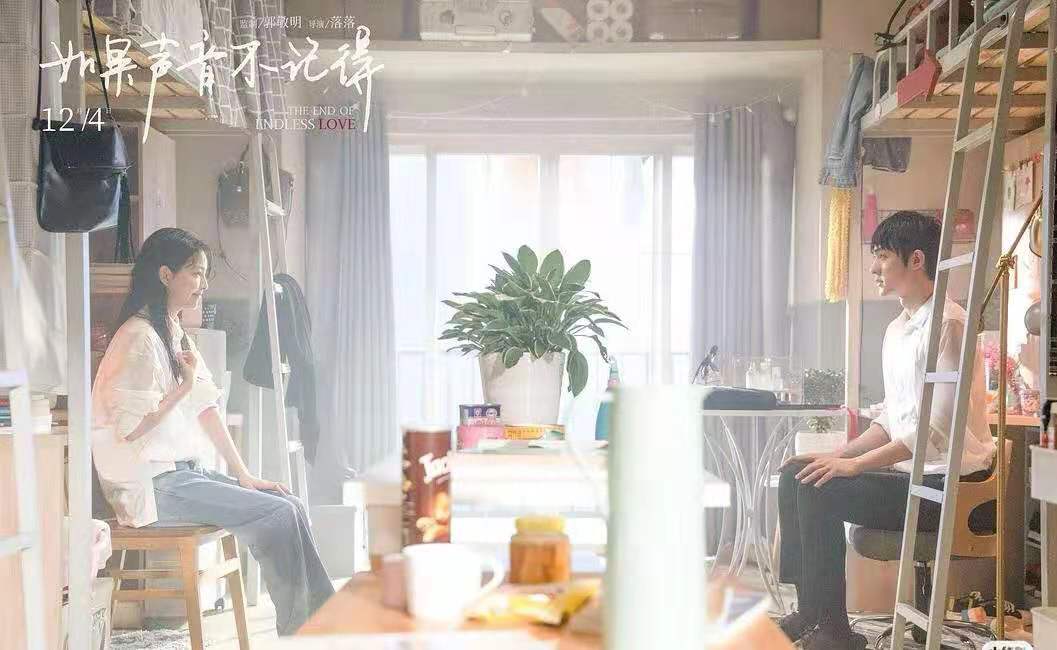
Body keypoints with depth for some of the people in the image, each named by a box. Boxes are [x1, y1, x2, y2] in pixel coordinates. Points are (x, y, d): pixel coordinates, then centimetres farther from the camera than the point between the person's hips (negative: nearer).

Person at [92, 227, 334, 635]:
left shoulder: (177, 335, 16)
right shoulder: (138, 338, -14)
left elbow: (206, 410, 13)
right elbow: (130, 428, -19)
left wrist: (244, 476, 8)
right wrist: (184, 386, -15)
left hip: (185, 472, 9)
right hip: (152, 485, -9)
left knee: (292, 507, -4)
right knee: (277, 515, -17)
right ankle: (297, 631, -8)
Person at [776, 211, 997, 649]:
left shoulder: (947, 324, -17)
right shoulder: (898, 329, 14)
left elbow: (937, 427, -23)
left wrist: (854, 464, -22)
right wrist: (839, 454, 5)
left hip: (946, 481, -10)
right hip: (908, 469, 10)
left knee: (819, 491, -21)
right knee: (795, 475, 2)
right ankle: (809, 610, 8)